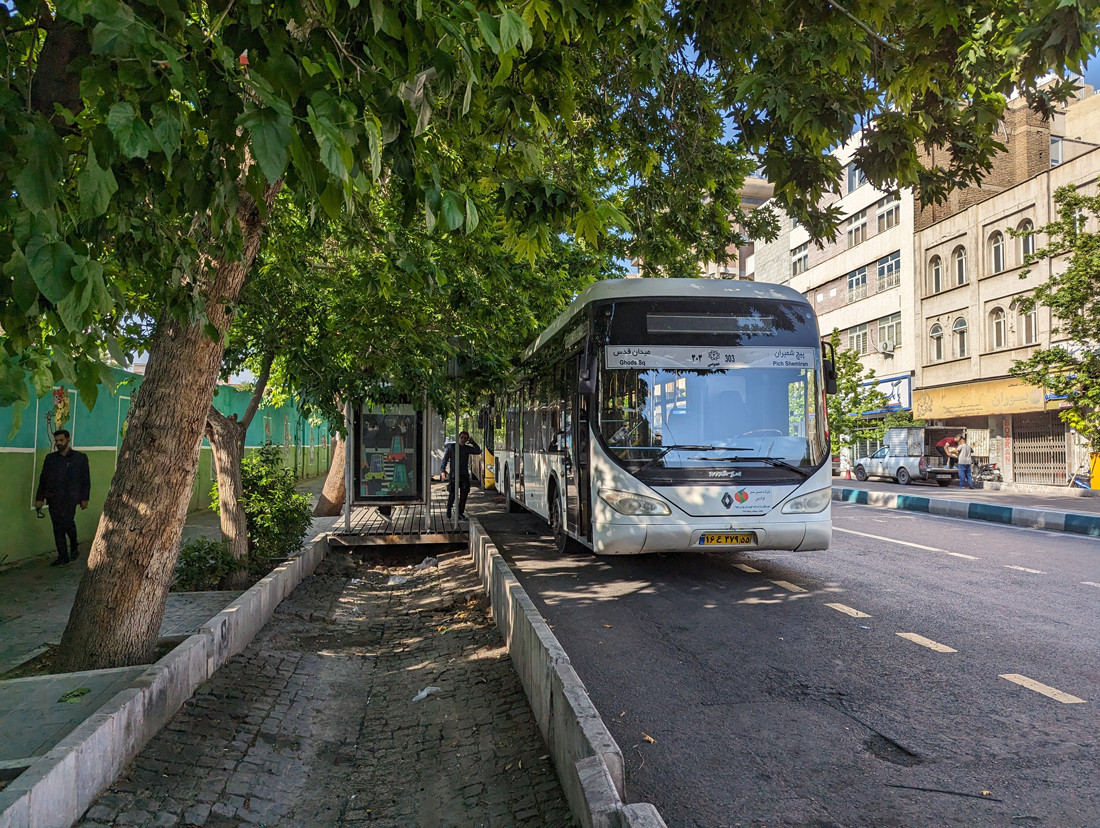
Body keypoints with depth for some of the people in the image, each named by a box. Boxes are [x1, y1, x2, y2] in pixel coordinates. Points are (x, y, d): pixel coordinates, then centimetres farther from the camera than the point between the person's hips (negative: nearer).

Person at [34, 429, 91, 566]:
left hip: (71, 497, -3)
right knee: (57, 528, 4)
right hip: (54, 498, 4)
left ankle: (74, 545, 6)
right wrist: (39, 498, 9)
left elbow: (86, 479, 5)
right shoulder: (50, 458, 12)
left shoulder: (80, 457, 5)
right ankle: (63, 557, 12)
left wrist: (84, 498, 0)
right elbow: (43, 479, 15)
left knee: (67, 520, -20)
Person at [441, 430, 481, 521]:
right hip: (454, 475, -3)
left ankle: (460, 513, 13)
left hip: (464, 475, 3)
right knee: (452, 494, -7)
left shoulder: (467, 448, 12)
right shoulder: (451, 447, 3)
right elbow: (445, 459, 2)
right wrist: (443, 470, -9)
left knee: (464, 495, 3)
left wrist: (472, 442, 0)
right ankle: (449, 510, 14)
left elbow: (478, 451, 6)